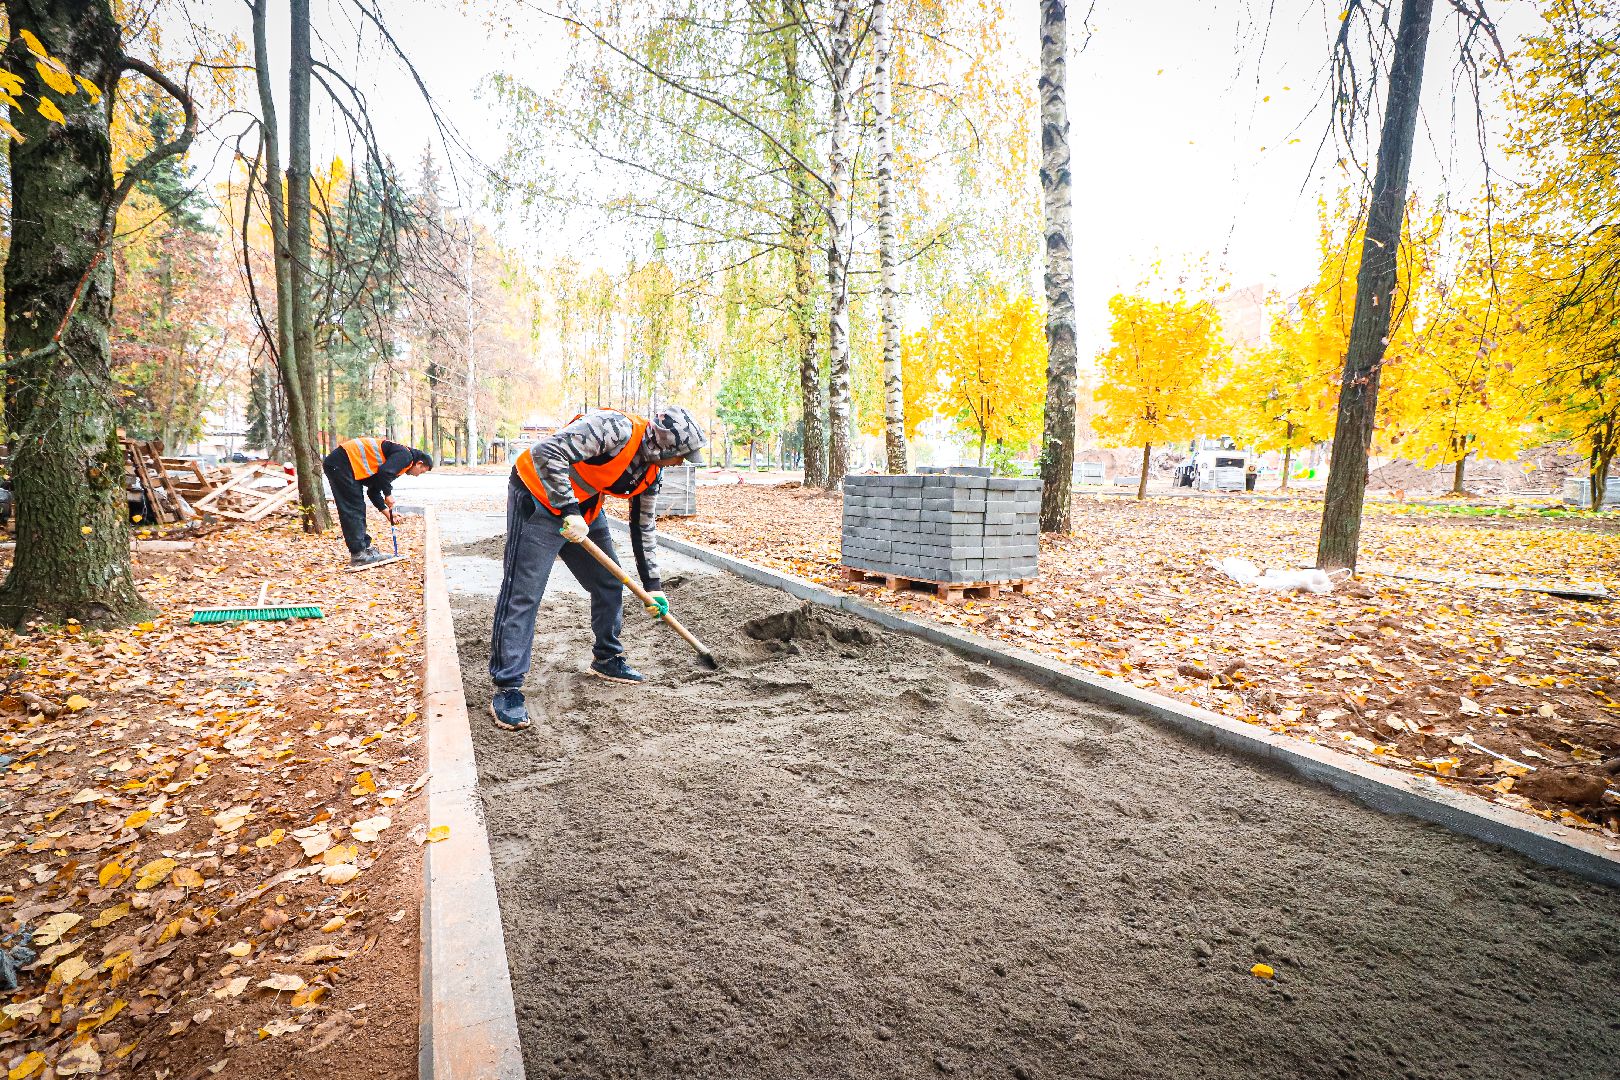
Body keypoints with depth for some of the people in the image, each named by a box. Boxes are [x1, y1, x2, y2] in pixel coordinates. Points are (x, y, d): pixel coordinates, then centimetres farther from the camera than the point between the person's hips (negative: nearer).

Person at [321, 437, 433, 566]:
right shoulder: (405, 455, -6)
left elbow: (373, 491, 23)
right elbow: (384, 472, -24)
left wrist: (387, 511, 18)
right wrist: (388, 494, -9)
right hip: (341, 464, -10)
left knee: (358, 509, 14)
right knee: (353, 510, -7)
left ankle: (364, 548, 19)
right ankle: (358, 555, -4)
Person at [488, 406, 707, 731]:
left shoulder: (651, 472, 1)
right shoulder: (617, 428, -27)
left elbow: (645, 526, 11)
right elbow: (547, 452, -33)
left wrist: (652, 585, 11)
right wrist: (569, 511, -33)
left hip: (585, 511, 9)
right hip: (539, 496, -9)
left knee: (609, 584, 12)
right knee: (522, 595, -10)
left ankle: (607, 659, 31)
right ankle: (506, 688, -3)